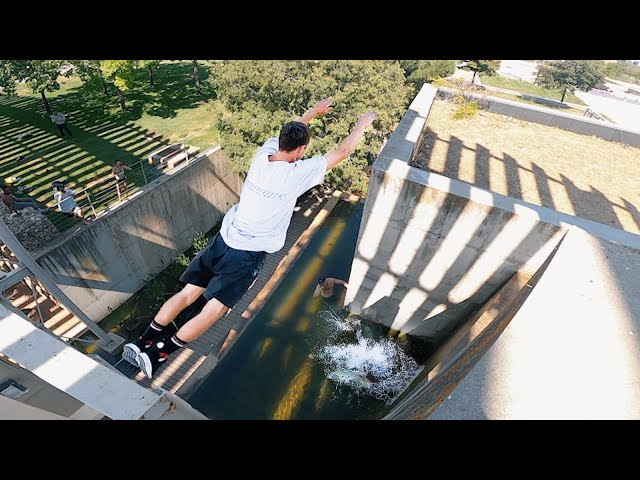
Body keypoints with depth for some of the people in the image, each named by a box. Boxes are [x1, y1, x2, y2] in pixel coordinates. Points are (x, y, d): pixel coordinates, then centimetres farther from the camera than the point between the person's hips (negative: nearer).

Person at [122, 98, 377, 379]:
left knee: (188, 294, 15)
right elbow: (343, 151, -5)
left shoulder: (262, 154, -1)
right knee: (212, 311, 5)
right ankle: (158, 356, 9)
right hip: (249, 254, -6)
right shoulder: (298, 174, -17)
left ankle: (142, 343, 23)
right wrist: (363, 123, 13)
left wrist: (312, 112, 35)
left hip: (223, 238, 6)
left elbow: (288, 133, 21)